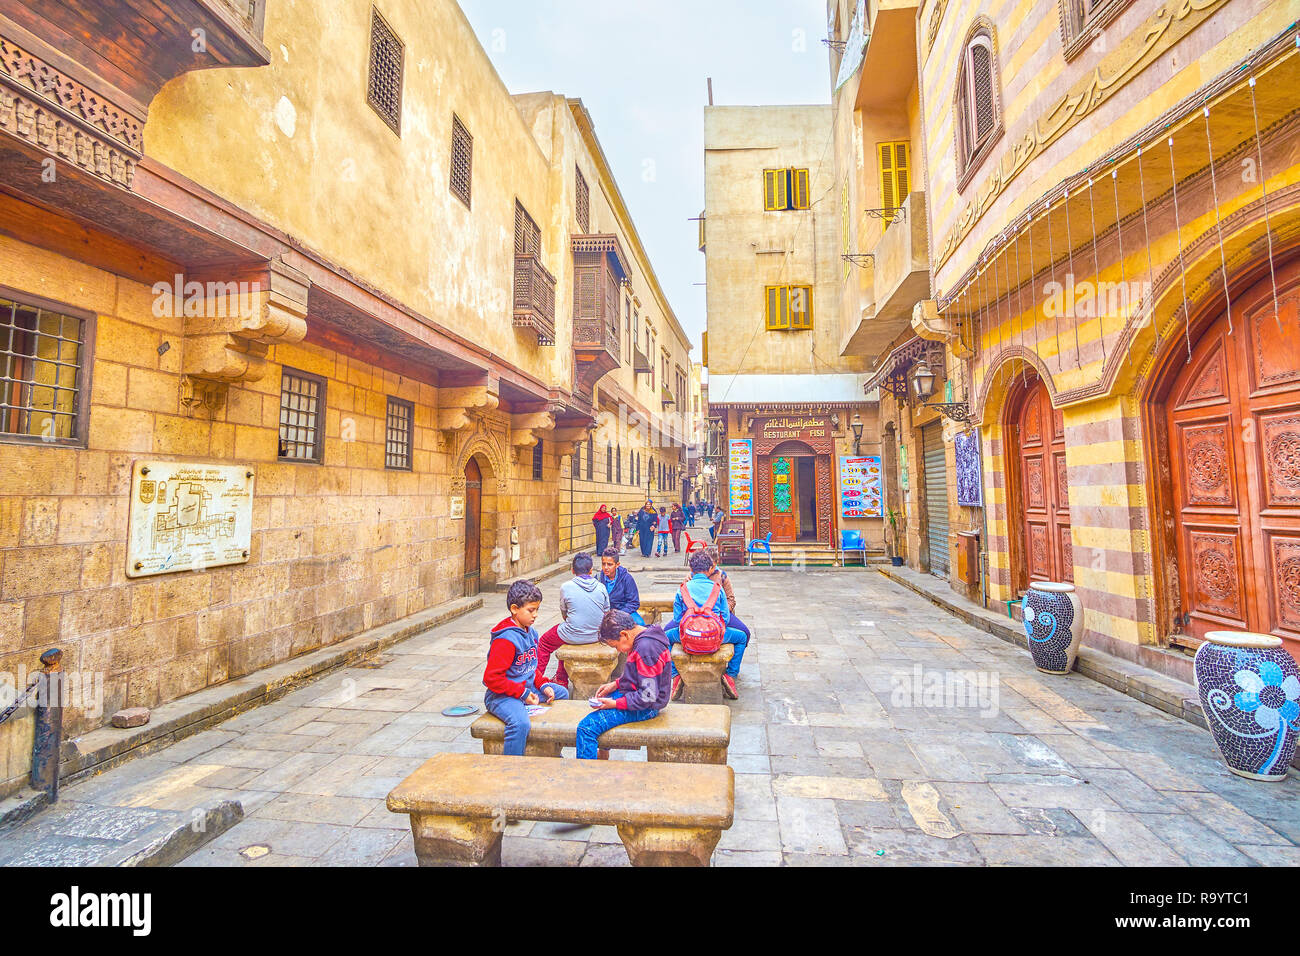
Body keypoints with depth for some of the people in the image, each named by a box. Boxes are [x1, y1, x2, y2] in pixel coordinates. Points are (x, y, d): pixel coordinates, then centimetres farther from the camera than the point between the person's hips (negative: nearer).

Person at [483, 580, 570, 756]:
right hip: (502, 695, -10)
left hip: (527, 688, 10)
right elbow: (491, 678, -24)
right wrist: (522, 693, -22)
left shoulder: (531, 633, 8)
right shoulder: (506, 640, -22)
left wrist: (543, 685, 1)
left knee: (561, 693, 19)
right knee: (521, 723, -37)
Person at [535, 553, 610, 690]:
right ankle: (561, 679, 40)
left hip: (573, 636, -4)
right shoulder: (601, 587, -5)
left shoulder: (566, 587, -12)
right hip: (596, 636, 4)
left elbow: (564, 615, 0)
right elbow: (606, 613, 4)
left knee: (544, 643, 23)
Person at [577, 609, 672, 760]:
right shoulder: (646, 639, 4)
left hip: (645, 708, -11)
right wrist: (615, 684, 8)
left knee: (586, 727, -18)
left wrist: (615, 704, -21)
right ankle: (602, 752, 41)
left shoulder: (645, 649, -27)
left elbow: (648, 696, -27)